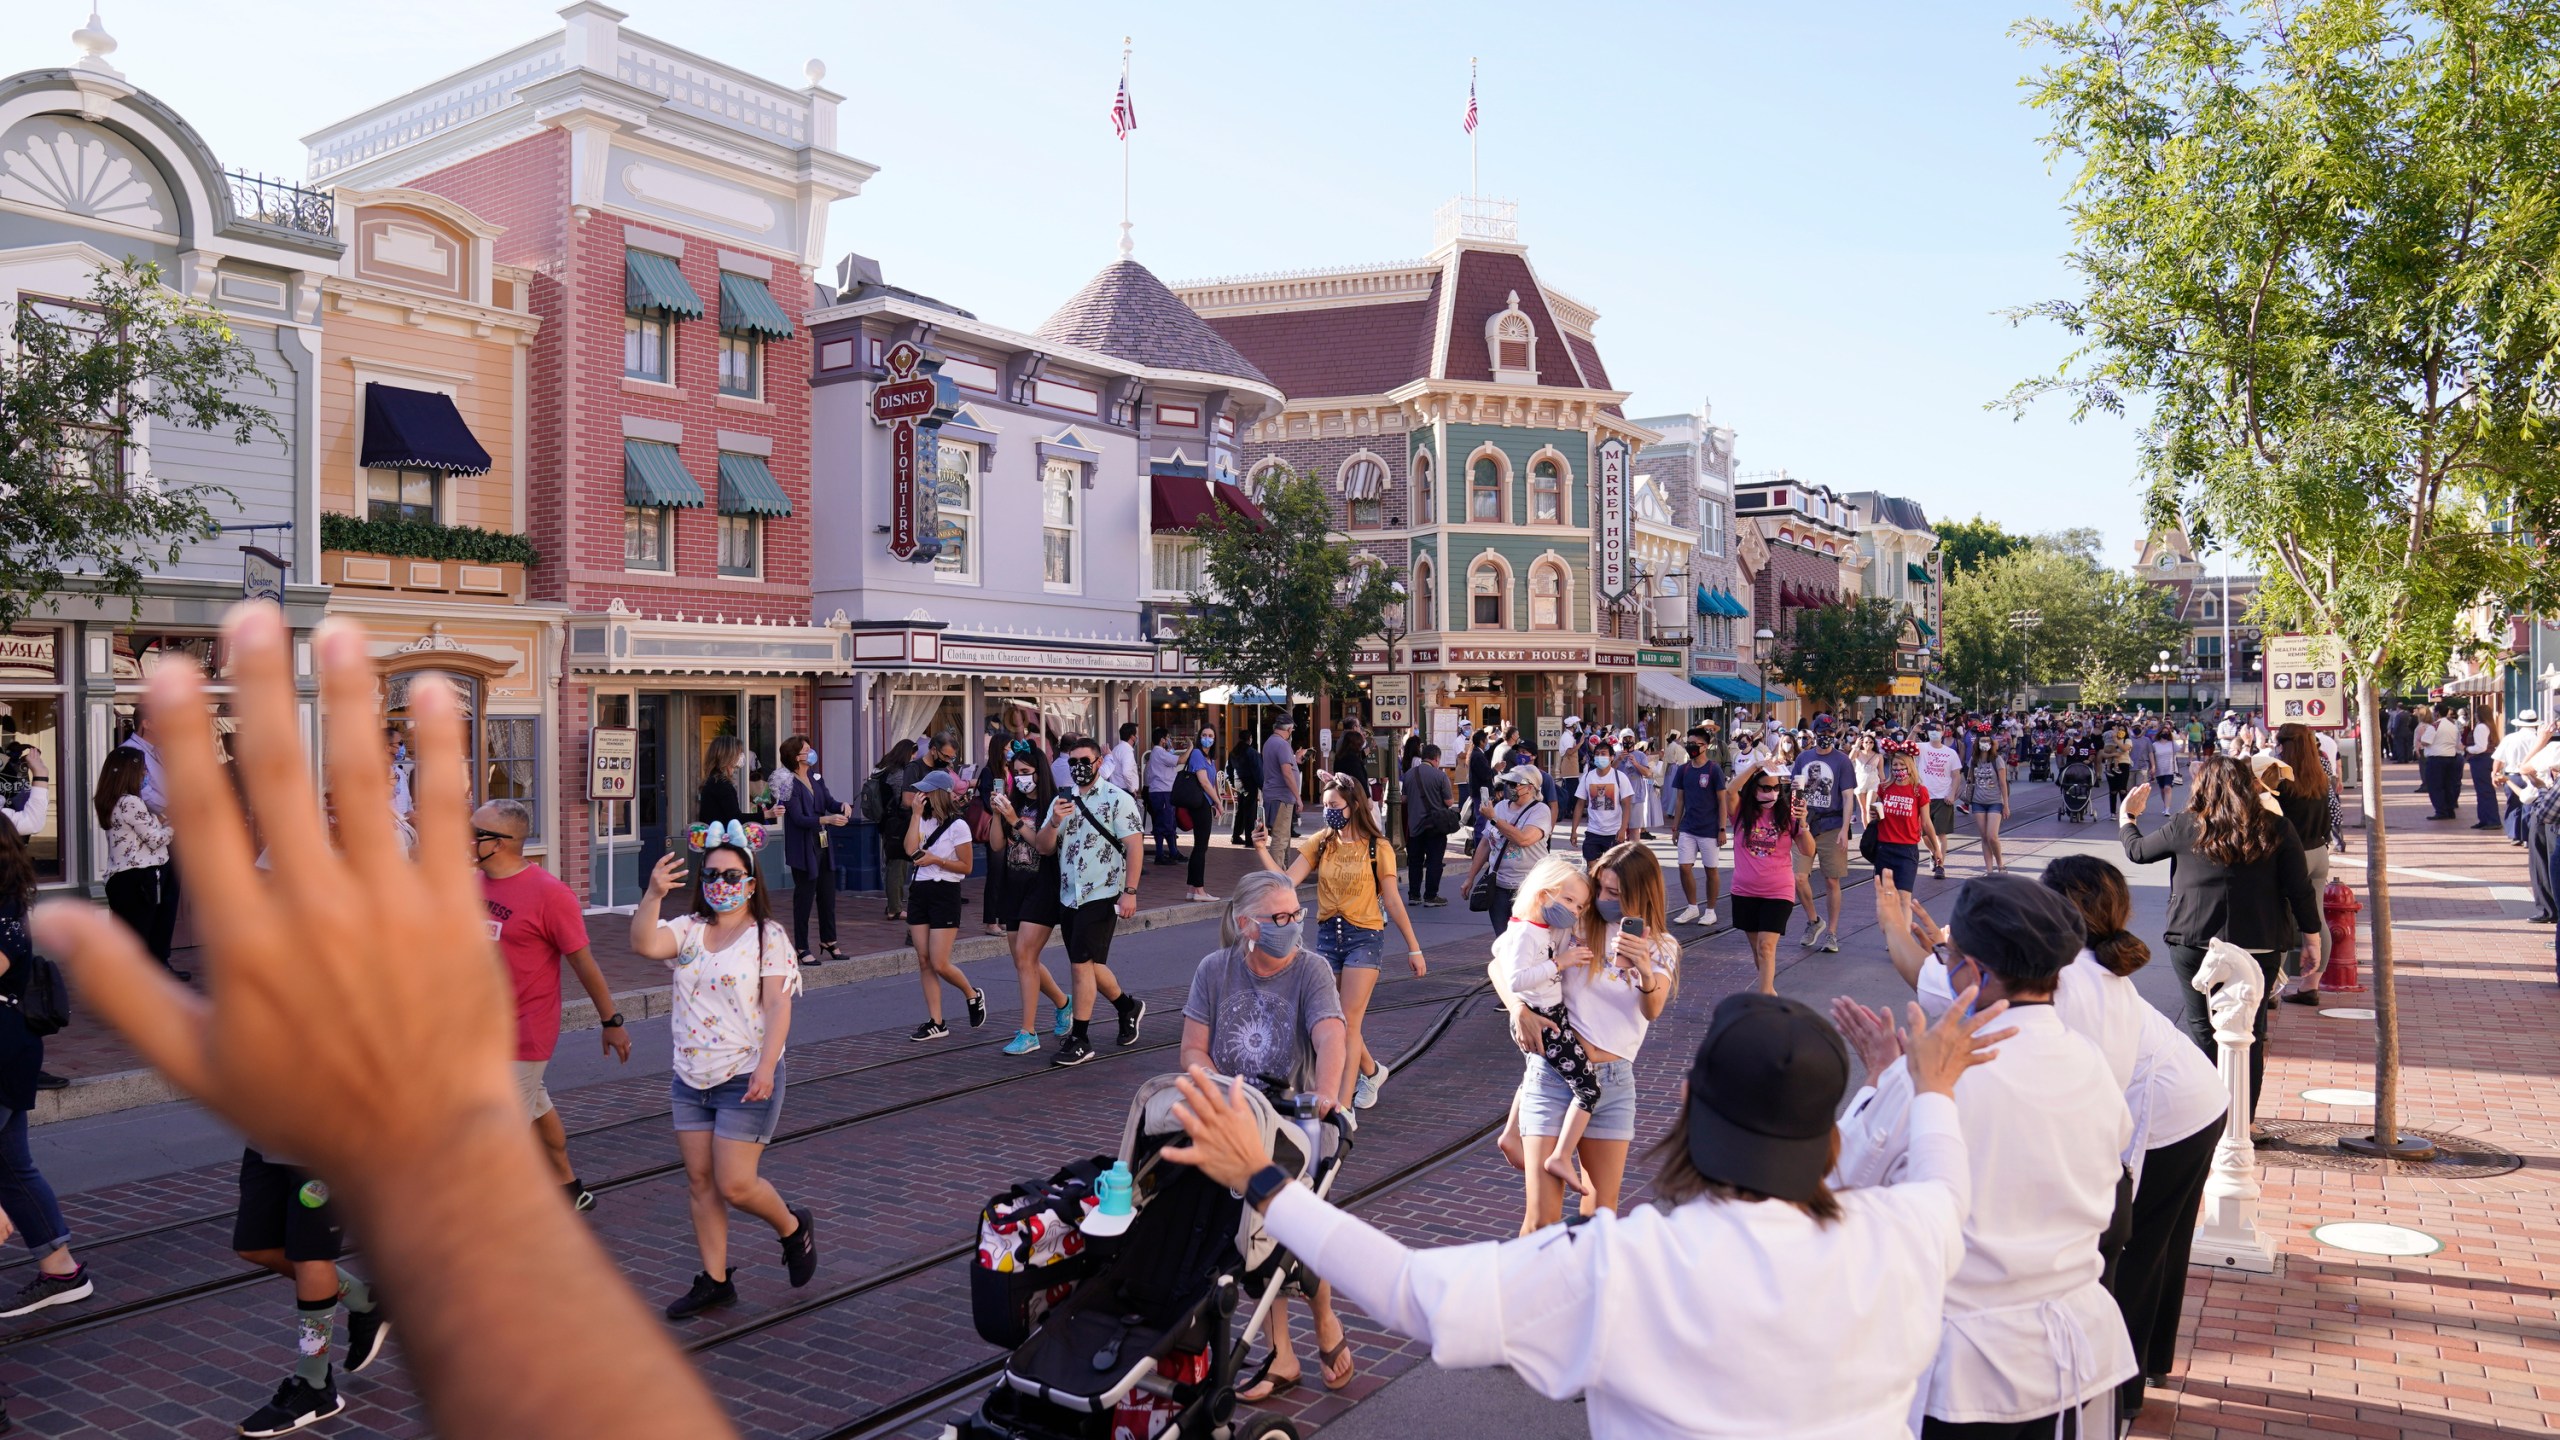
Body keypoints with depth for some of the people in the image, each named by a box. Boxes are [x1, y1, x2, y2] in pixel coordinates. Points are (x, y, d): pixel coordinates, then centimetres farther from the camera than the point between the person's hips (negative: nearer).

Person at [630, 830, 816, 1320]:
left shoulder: (767, 936, -6)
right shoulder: (689, 930, 7)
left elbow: (778, 1006, -13)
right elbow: (644, 944, -14)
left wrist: (766, 1069, -23)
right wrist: (652, 895, -30)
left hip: (746, 1079, -5)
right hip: (690, 1079, 6)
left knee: (735, 1184, -7)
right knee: (700, 1182, 9)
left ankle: (794, 1228, 22)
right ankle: (715, 1280, 20)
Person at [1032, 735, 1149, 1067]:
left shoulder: (1117, 799, -6)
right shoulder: (1062, 800, 12)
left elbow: (1133, 845, -11)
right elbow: (1042, 848, 7)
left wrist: (1129, 891, -19)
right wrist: (1054, 822, -14)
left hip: (1102, 894, -7)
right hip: (1068, 896, 7)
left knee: (1082, 964, -11)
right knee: (1088, 965, 13)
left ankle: (1079, 1039, -3)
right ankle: (1128, 1006, 37)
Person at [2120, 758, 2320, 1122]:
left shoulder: (2186, 827, -4)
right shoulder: (2275, 829, -3)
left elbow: (2137, 851, 11)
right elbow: (2300, 888, -3)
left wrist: (2126, 816, 30)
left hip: (2194, 945, -1)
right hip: (2257, 947, 1)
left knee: (2202, 1030, 11)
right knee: (2250, 1034, 8)